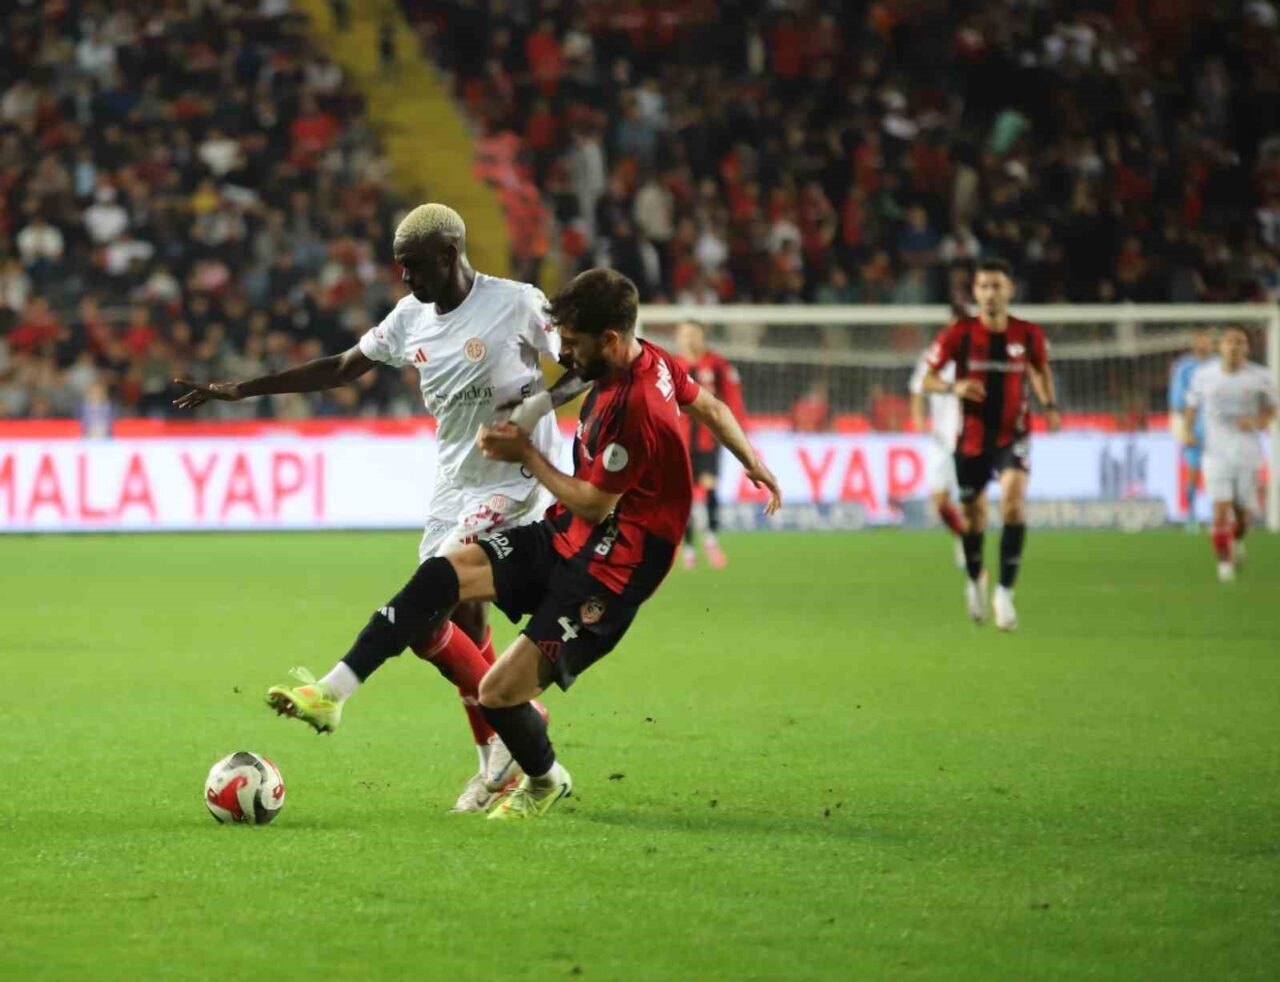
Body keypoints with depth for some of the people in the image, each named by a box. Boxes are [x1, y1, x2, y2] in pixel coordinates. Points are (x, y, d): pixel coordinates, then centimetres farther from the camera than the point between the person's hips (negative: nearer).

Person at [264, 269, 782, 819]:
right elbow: (710, 407, 20)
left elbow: (593, 505, -18)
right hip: (562, 538, 10)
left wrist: (526, 456, -6)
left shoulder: (635, 410, -27)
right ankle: (329, 694, -13)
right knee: (441, 575, -9)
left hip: (608, 572, -10)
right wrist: (753, 464, 36)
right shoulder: (650, 361, 2)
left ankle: (545, 782, 21)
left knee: (499, 694, -12)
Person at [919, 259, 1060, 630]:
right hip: (971, 436, 0)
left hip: (1012, 435, 0)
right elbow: (927, 380, -1)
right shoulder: (960, 334, -7)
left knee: (1014, 500, -23)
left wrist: (1049, 405, 3)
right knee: (973, 516, 8)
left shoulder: (1029, 334, -2)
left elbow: (1040, 369, 19)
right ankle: (975, 579, 39)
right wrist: (954, 387, -21)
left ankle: (1005, 593, -19)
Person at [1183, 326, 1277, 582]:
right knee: (1221, 509, -12)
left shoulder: (1259, 377, -4)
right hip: (1216, 453, 0)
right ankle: (1224, 561, 2)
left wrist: (1259, 422, -11)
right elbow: (1192, 405, 13)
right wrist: (1187, 431, -2)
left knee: (1241, 510, 7)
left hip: (1248, 452, 1)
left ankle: (1237, 542, 41)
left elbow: (1270, 407, 9)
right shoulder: (1203, 375, -1)